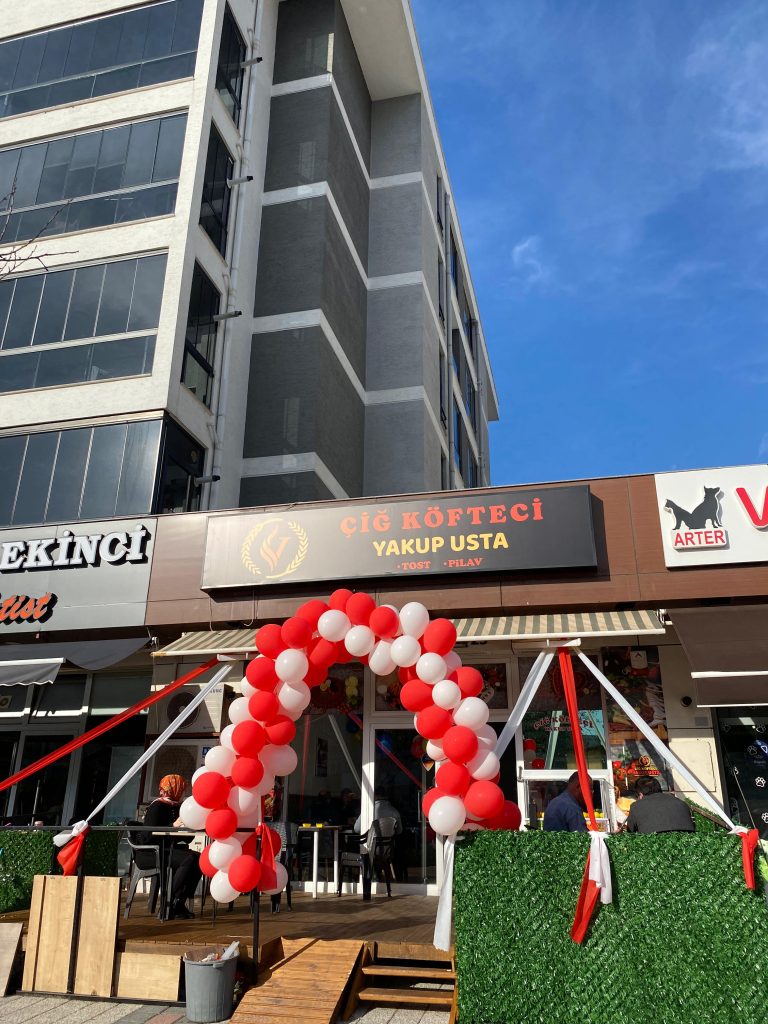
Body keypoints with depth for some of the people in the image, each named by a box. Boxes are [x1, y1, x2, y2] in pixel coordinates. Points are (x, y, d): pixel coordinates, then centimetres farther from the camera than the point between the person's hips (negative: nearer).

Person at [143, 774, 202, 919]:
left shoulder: (176, 807, 16)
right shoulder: (157, 806, -8)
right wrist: (173, 826, -27)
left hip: (169, 848, 8)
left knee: (199, 858, -14)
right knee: (188, 859, -29)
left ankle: (180, 902, -10)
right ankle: (170, 903, -21)